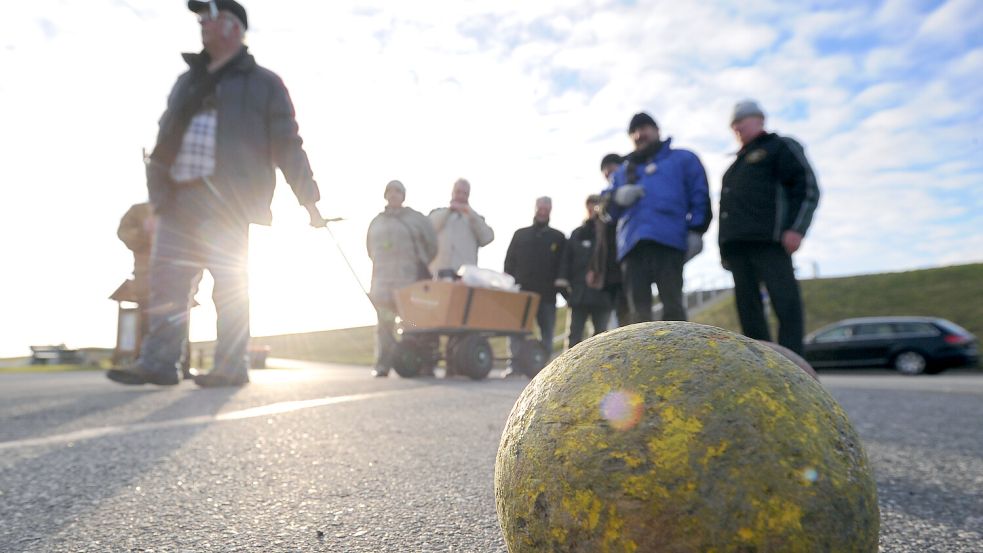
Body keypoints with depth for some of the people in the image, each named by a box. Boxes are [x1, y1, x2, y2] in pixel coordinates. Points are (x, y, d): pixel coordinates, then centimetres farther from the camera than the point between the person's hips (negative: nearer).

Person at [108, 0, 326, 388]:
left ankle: (231, 366, 3)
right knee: (167, 280, 2)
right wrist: (158, 189, 11)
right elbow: (164, 139, 23)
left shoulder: (262, 83, 7)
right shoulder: (188, 81, 25)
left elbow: (288, 146, 1)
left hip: (226, 202, -6)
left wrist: (309, 201, -5)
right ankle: (158, 363, 7)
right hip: (178, 199, 7)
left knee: (229, 285, -5)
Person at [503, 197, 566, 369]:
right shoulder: (520, 234, 14)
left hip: (547, 295, 0)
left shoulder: (558, 238, 12)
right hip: (521, 293, 0)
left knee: (547, 334, 3)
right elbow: (509, 263, 10)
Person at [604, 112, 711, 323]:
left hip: (668, 240, -3)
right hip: (632, 244, 3)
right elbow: (609, 207, 24)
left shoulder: (683, 159, 21)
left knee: (672, 304, -9)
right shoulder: (623, 170, 31)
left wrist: (695, 231, -3)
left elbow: (700, 196, 10)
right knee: (639, 309, -3)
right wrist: (618, 197, 0)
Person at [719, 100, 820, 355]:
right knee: (747, 306, 1)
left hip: (768, 239, -7)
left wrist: (796, 228, -15)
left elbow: (807, 188, -1)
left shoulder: (781, 147, 11)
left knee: (785, 302, -12)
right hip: (737, 243, 7)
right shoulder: (738, 163, 32)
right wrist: (725, 247, 18)